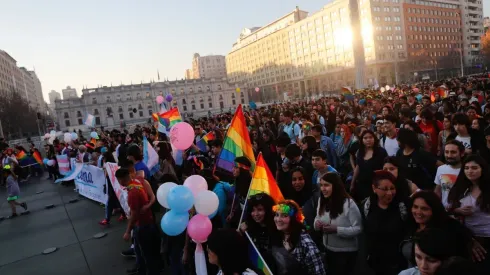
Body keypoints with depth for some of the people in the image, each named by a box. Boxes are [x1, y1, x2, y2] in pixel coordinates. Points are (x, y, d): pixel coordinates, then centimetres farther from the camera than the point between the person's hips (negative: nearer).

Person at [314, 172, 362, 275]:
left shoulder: (349, 203, -22)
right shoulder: (321, 201, -1)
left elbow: (358, 229, -22)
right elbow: (318, 219, 9)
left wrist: (336, 230, -33)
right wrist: (317, 224, -14)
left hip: (346, 252, -6)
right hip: (328, 250, 6)